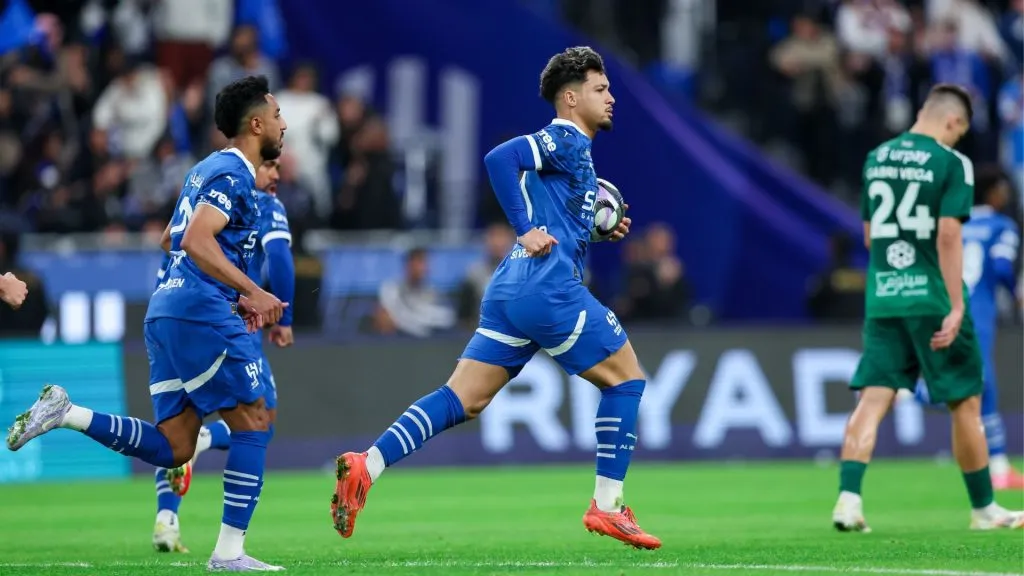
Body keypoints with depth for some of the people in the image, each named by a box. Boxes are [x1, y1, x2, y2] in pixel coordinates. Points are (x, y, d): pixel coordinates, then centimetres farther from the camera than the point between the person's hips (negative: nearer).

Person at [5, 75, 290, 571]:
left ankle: (66, 413, -1)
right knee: (253, 422, -4)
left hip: (166, 308, 9)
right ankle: (229, 552, -7)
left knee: (173, 448, 7)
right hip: (200, 312, -9)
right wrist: (252, 293, -25)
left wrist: (236, 298, 26)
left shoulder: (209, 169, 22)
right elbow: (197, 241, -23)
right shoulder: (232, 173, -9)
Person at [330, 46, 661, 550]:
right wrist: (527, 230, -19)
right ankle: (607, 506, 2)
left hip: (509, 294, 9)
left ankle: (367, 465, -12)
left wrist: (597, 227, 19)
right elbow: (500, 159, -20)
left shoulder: (569, 147, 25)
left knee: (463, 399, 2)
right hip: (549, 288, -9)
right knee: (626, 375, 3)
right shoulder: (567, 140, -4)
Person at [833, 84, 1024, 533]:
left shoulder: (876, 159, 12)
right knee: (965, 403, 8)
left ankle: (848, 497, -18)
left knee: (873, 398, 0)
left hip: (881, 298, 5)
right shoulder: (952, 163, -7)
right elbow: (949, 235, -15)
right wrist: (956, 308, -16)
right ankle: (983, 509, 17)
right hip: (932, 298, -5)